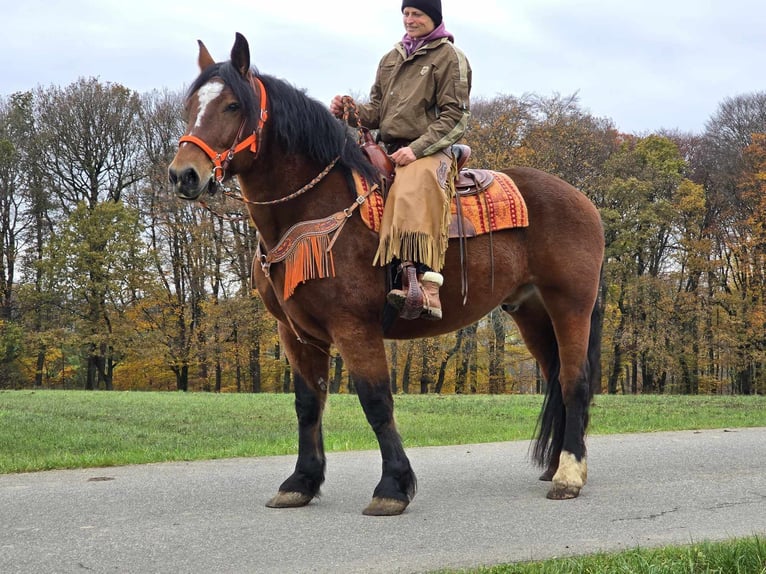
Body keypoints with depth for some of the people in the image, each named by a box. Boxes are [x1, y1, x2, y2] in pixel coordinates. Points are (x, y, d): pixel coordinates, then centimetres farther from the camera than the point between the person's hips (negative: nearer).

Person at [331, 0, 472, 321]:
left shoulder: (450, 57, 3)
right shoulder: (391, 59, 22)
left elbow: (455, 116, -5)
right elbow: (377, 109, 23)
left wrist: (417, 149, -18)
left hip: (430, 151, -8)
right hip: (389, 150, 8)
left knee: (413, 190, -38)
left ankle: (426, 288, -52)